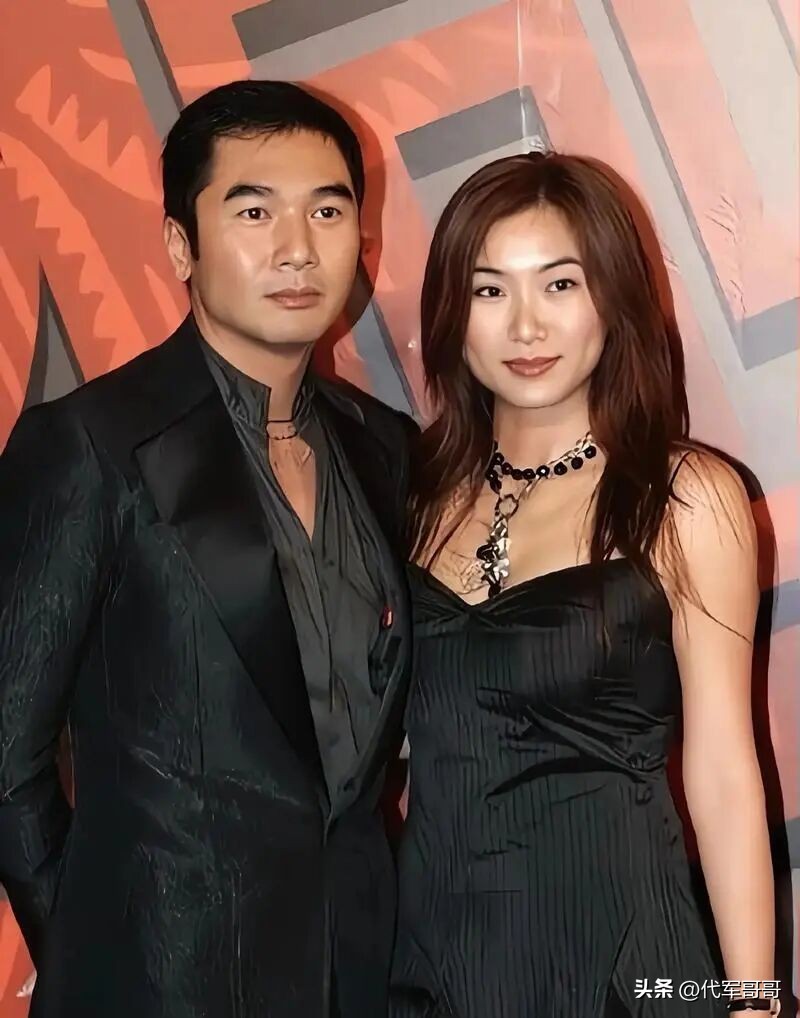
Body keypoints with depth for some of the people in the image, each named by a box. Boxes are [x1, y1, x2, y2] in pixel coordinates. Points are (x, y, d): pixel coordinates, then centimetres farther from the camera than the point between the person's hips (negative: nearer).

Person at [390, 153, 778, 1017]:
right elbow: (395, 738, 8)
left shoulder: (687, 497, -9)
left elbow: (722, 773, -9)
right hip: (427, 946, 4)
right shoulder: (424, 492, 3)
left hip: (610, 948, -3)